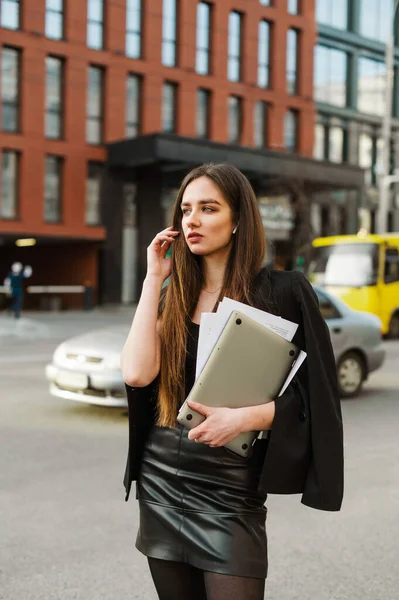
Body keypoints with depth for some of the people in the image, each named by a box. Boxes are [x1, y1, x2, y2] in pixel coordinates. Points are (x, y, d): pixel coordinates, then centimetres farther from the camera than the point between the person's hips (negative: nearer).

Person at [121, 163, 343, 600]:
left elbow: (312, 395, -7)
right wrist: (154, 280, -6)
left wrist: (243, 418, -22)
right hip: (161, 478, 5)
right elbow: (136, 373, -10)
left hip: (231, 488, -4)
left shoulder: (282, 293, -7)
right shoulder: (173, 296, 6)